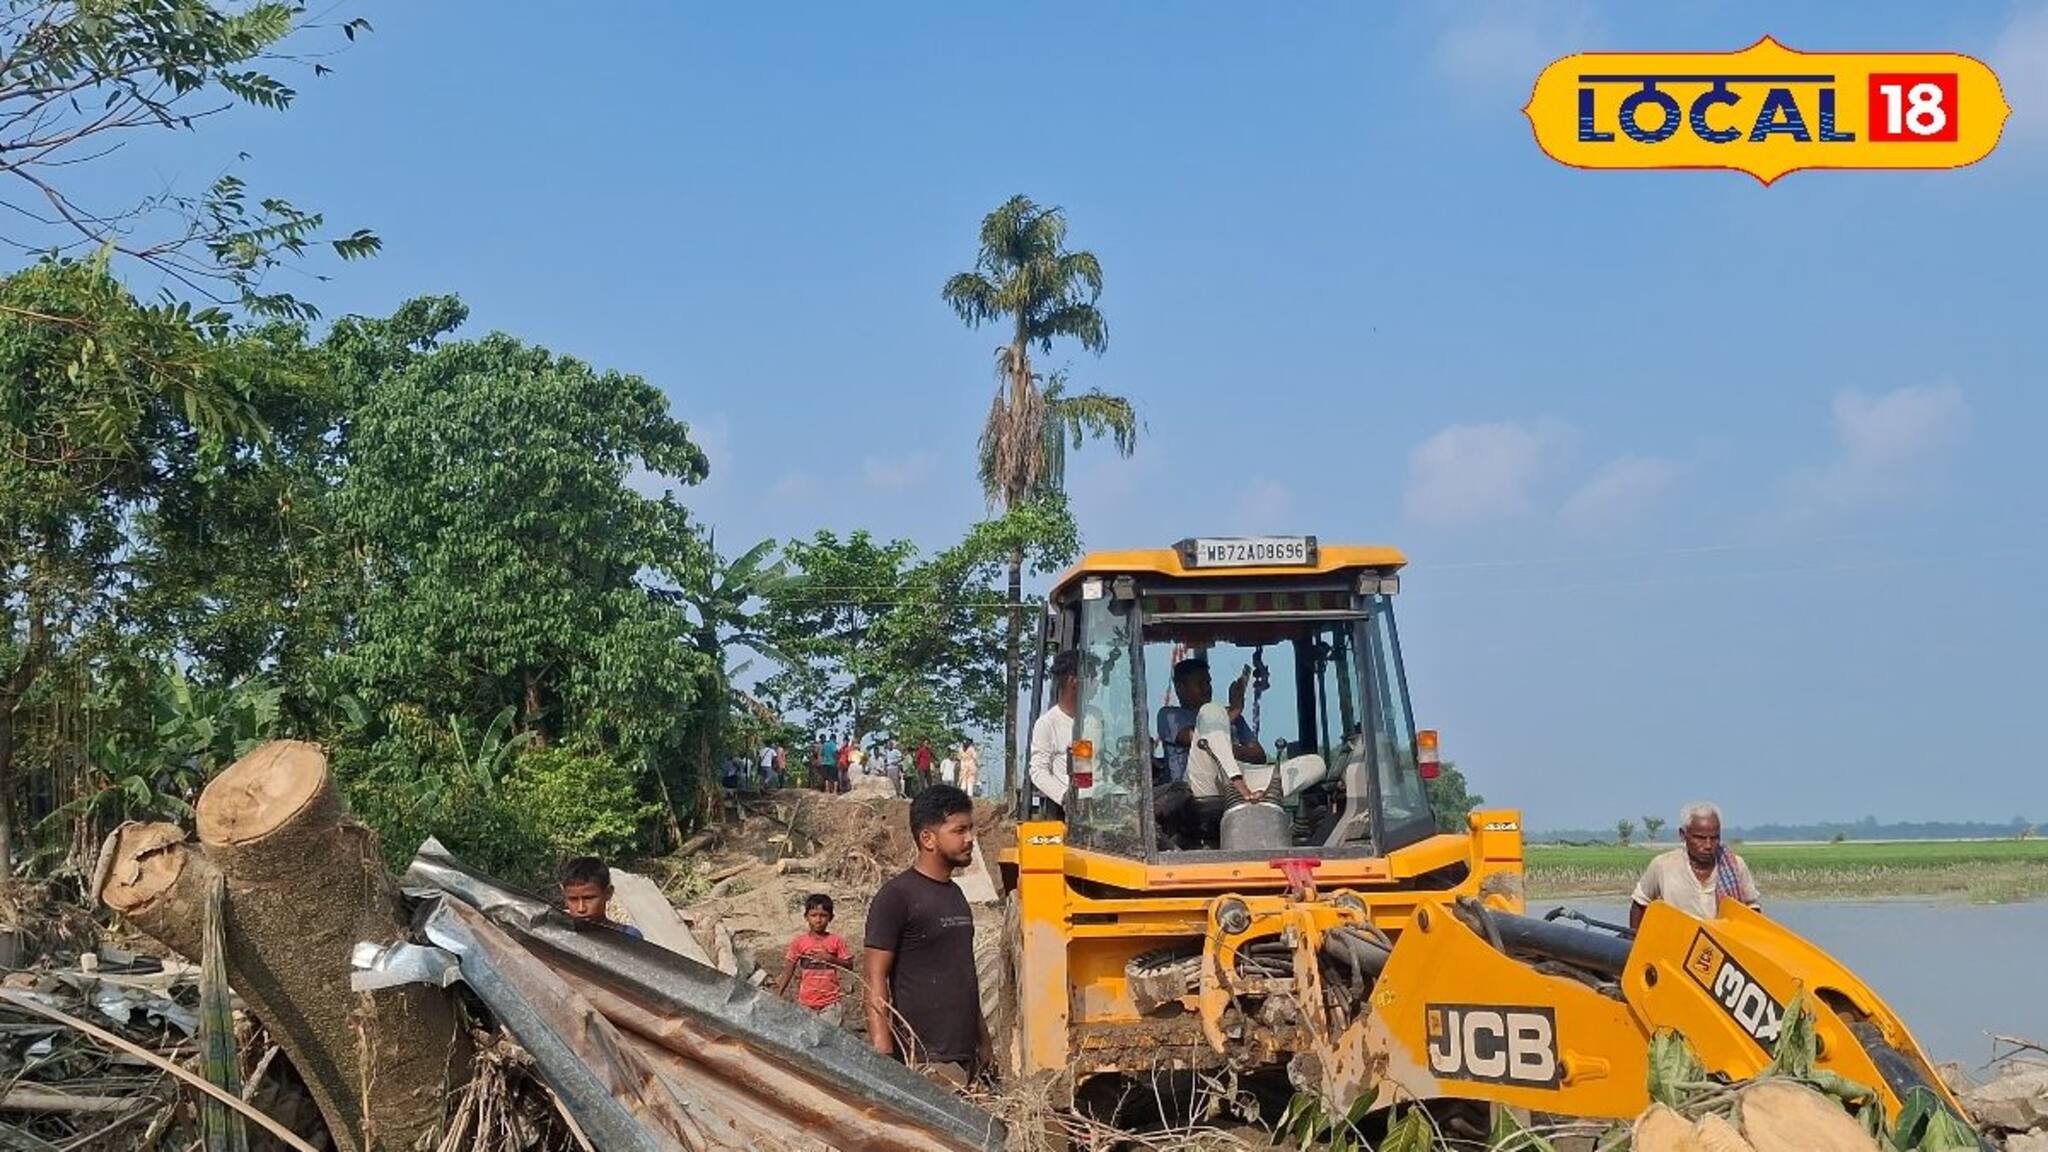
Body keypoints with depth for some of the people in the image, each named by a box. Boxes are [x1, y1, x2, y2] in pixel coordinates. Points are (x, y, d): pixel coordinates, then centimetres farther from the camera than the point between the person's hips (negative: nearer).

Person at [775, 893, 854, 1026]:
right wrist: (778, 995, -1)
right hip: (806, 1002, 1)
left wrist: (830, 958, -15)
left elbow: (849, 966, 0)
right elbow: (788, 969, 5)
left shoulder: (836, 941, -1)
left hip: (830, 1001, -1)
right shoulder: (799, 941, 1)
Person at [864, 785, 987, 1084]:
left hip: (965, 1056, 8)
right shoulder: (896, 897, -8)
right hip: (923, 1062, -8)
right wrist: (882, 1056, -18)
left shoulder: (955, 895, 17)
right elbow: (875, 979, -11)